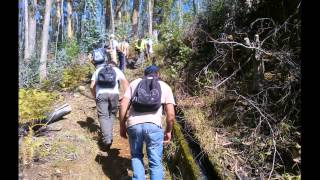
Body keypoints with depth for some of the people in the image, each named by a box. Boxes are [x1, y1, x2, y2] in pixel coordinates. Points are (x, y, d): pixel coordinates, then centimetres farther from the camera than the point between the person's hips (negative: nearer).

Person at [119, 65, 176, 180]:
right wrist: (168, 131, 21)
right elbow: (171, 114, 7)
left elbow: (123, 105, 7)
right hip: (153, 126, -1)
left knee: (136, 156, 24)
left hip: (133, 125, 2)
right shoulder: (165, 86, 16)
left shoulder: (134, 83, 18)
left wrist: (122, 126, 16)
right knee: (155, 163, 12)